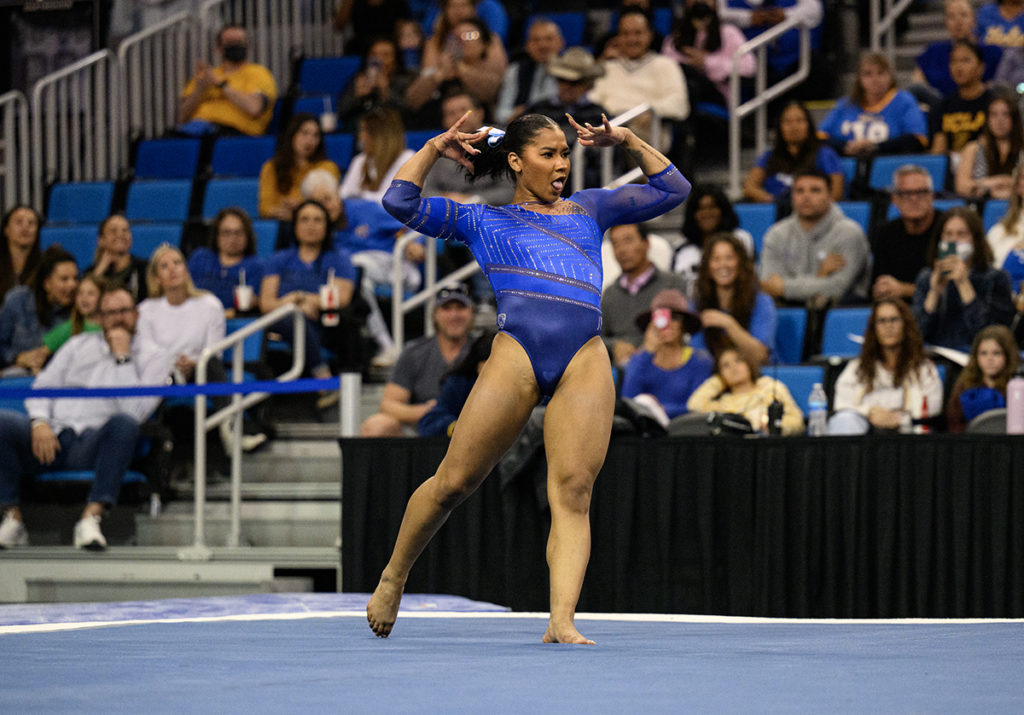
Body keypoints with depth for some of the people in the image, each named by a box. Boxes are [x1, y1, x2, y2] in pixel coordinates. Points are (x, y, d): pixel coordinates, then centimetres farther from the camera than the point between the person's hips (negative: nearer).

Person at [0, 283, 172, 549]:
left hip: (93, 446, -3)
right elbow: (42, 386, 14)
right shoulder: (80, 345, 23)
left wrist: (122, 356, -5)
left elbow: (136, 411, -7)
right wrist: (40, 422, -7)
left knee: (124, 424, -37)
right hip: (51, 436, 3)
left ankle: (91, 518, -39)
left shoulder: (153, 357, 10)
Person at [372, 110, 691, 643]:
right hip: (516, 353, -2)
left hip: (586, 359, 2)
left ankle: (562, 620, -19)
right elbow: (399, 202, 13)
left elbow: (672, 190, 35)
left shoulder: (588, 208, 30)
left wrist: (628, 142, 26)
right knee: (454, 482, 0)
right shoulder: (481, 220, 22)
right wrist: (434, 149, 14)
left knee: (573, 493, -12)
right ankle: (393, 579, 21)